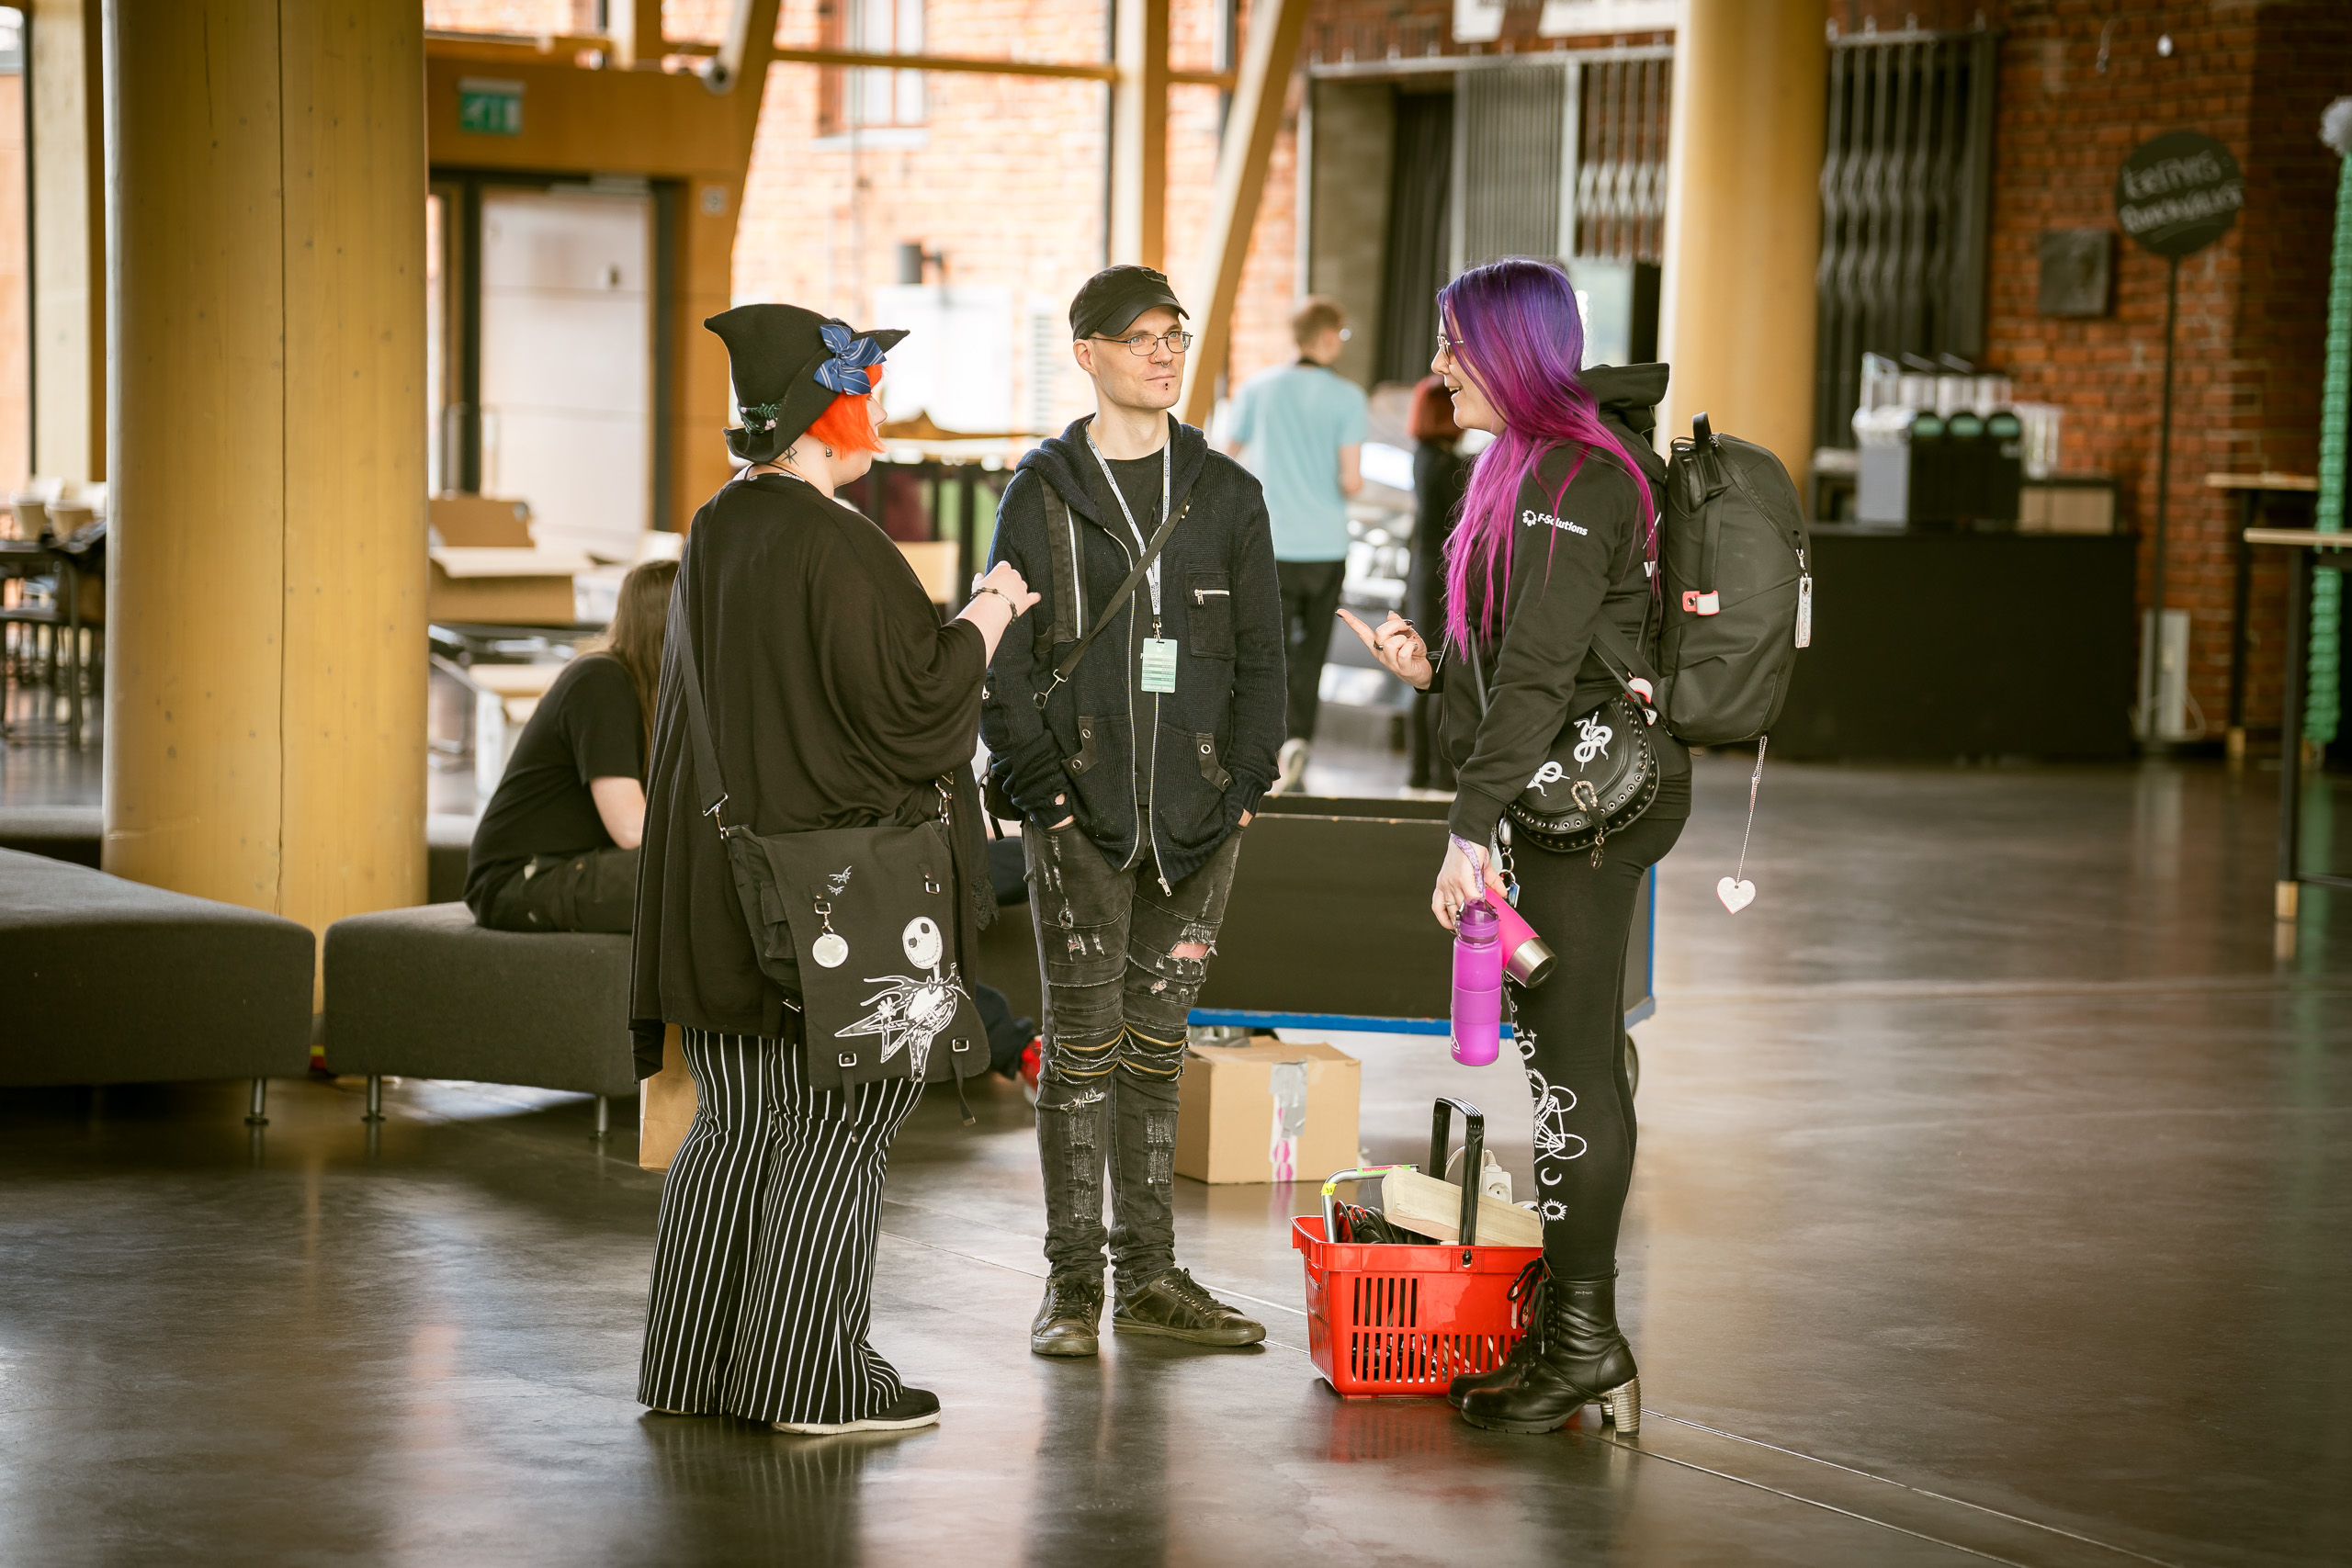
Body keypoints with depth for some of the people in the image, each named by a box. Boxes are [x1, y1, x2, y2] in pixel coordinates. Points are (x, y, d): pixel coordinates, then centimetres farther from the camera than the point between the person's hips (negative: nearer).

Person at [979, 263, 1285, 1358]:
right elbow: (1003, 654, -1)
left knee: (1157, 1046, 9)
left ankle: (1148, 1275, 15)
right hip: (1080, 815, -3)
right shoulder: (1044, 491, 1)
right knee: (1083, 1048, -1)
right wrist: (1034, 780, -9)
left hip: (1196, 815, 3)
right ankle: (1071, 1281, 6)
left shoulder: (1226, 496, 9)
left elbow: (1260, 658, 10)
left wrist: (1244, 783, 0)